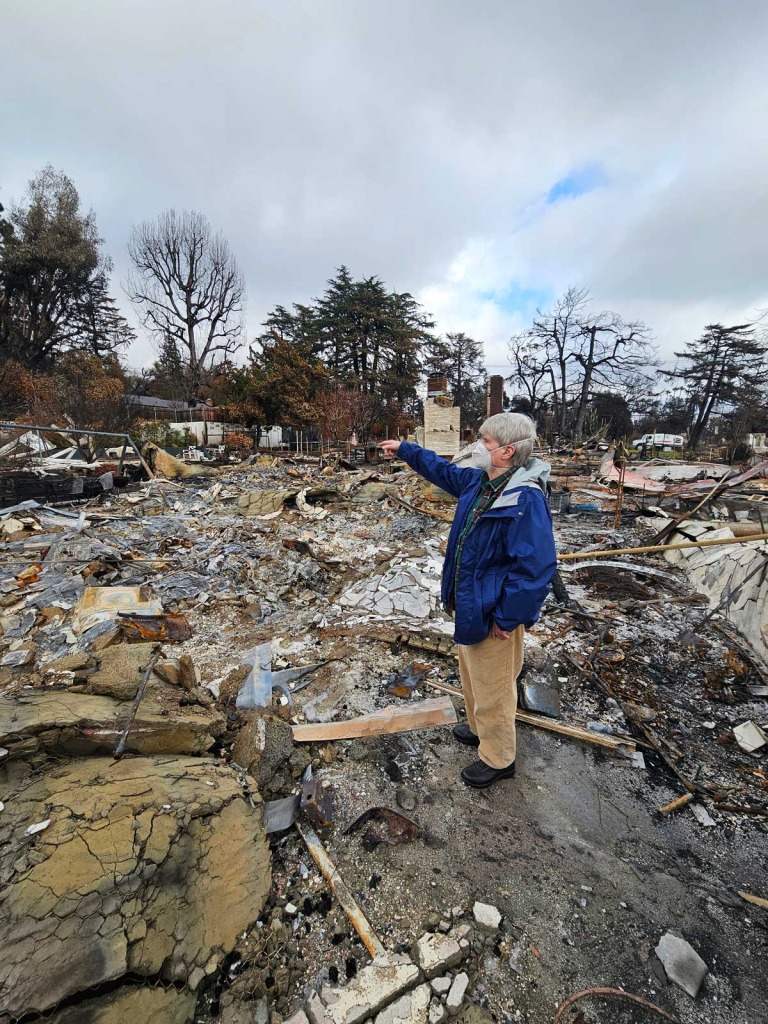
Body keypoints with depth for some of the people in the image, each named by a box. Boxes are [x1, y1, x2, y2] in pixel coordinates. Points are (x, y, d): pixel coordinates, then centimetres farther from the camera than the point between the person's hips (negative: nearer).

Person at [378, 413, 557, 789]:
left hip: (493, 616, -9)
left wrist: (506, 619, -23)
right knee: (472, 676, 29)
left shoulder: (526, 500, -28)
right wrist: (404, 449, 23)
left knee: (492, 689, 12)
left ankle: (497, 759, 37)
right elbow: (443, 470, 20)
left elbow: (536, 568, -30)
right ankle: (480, 728, 54)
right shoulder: (477, 481, 1)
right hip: (469, 605, 9)